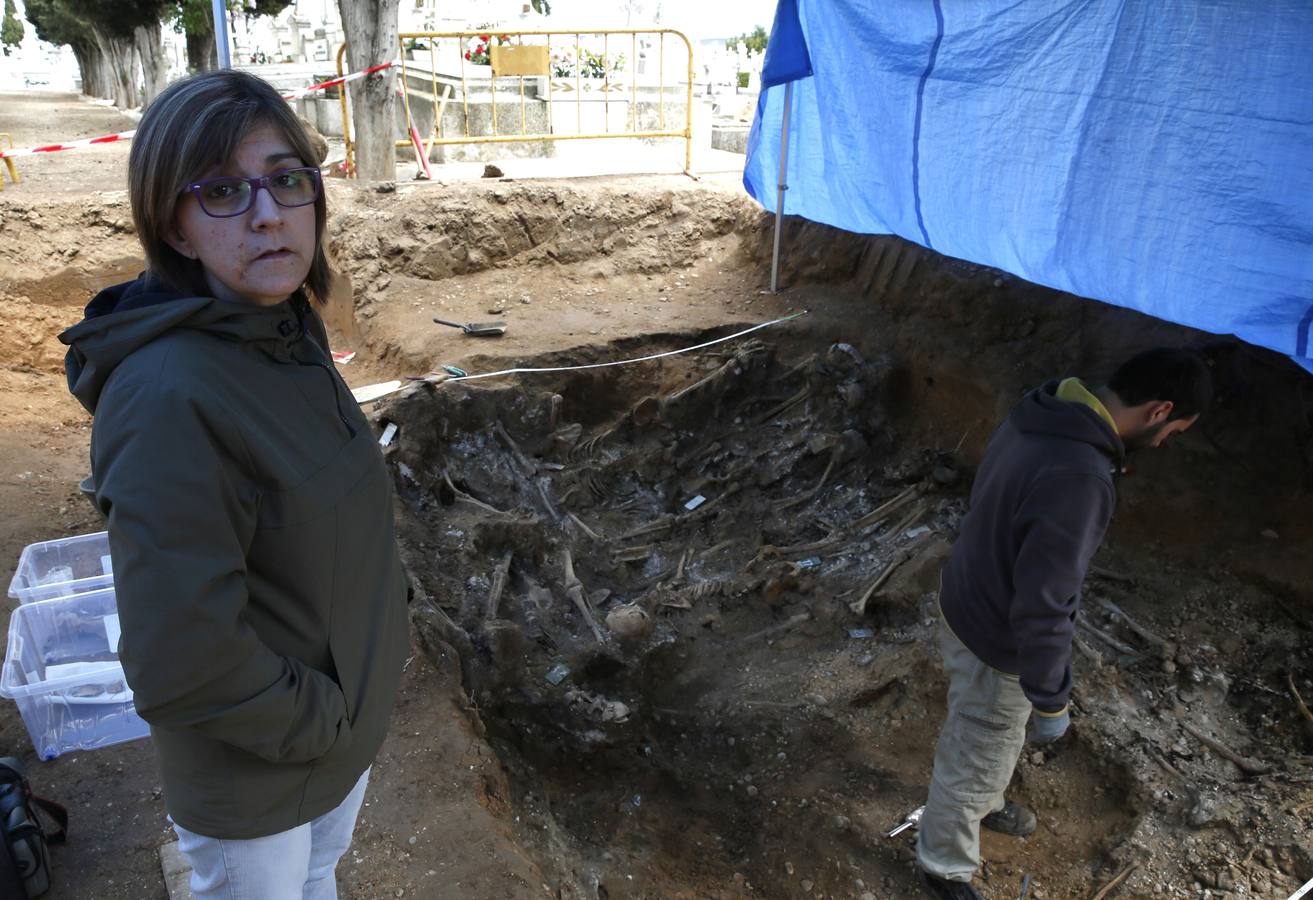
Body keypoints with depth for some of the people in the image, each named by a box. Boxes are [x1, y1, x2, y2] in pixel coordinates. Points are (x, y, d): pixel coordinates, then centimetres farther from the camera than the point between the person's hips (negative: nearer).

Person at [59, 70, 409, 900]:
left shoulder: (290, 332, -7)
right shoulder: (168, 398, -32)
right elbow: (182, 666, -31)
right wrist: (322, 722, -18)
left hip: (349, 716, 7)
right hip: (254, 781, -6)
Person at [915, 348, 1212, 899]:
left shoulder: (1036, 417, -7)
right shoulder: (1079, 479, -36)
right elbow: (1041, 607, -30)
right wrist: (1050, 700, -16)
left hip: (965, 606, 8)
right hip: (996, 646, -8)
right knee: (973, 763, 16)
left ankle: (983, 805, 59)